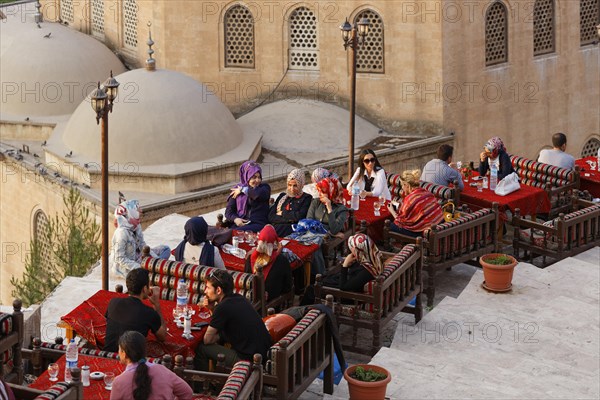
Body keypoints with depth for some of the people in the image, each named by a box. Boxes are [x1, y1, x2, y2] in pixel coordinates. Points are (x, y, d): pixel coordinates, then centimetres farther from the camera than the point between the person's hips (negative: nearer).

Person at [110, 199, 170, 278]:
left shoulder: (137, 227, -1)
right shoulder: (122, 232, -27)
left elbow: (142, 246, 8)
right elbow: (120, 259, -25)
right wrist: (139, 267, -29)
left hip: (136, 259, 9)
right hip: (125, 267, -9)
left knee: (165, 249, 7)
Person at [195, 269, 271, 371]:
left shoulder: (223, 307, -16)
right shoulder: (238, 298, 8)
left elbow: (207, 340, -9)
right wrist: (212, 308, 8)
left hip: (249, 359, -9)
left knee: (201, 348, 0)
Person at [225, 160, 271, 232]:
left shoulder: (264, 188, 12)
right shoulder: (236, 190, 17)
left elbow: (260, 194, -13)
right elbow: (228, 211, 12)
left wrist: (243, 190, 2)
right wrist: (235, 219, -10)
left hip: (258, 224, -3)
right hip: (240, 224, 3)